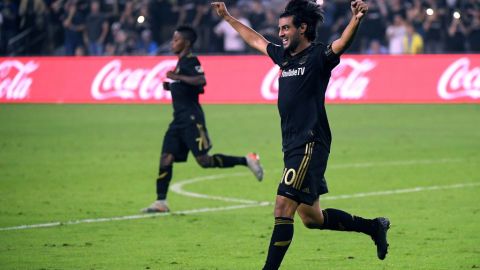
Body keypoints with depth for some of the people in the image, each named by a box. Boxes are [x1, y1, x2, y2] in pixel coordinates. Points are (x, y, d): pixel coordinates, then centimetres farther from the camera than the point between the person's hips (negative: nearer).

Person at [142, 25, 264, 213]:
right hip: (180, 118, 9)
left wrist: (178, 77, -25)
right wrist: (171, 86, 17)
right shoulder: (181, 62, 19)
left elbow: (201, 81, -27)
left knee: (204, 161, -12)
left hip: (191, 118, -9)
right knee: (166, 158, 1)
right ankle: (161, 202, 1)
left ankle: (247, 161, -3)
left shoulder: (190, 61, -10)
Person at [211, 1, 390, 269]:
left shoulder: (317, 56, -8)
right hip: (293, 146, 9)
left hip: (310, 145, -9)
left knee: (283, 207, -14)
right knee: (311, 217, 15)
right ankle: (373, 227, 30)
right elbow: (255, 39, 31)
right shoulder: (284, 56, 15)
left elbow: (341, 45, -28)